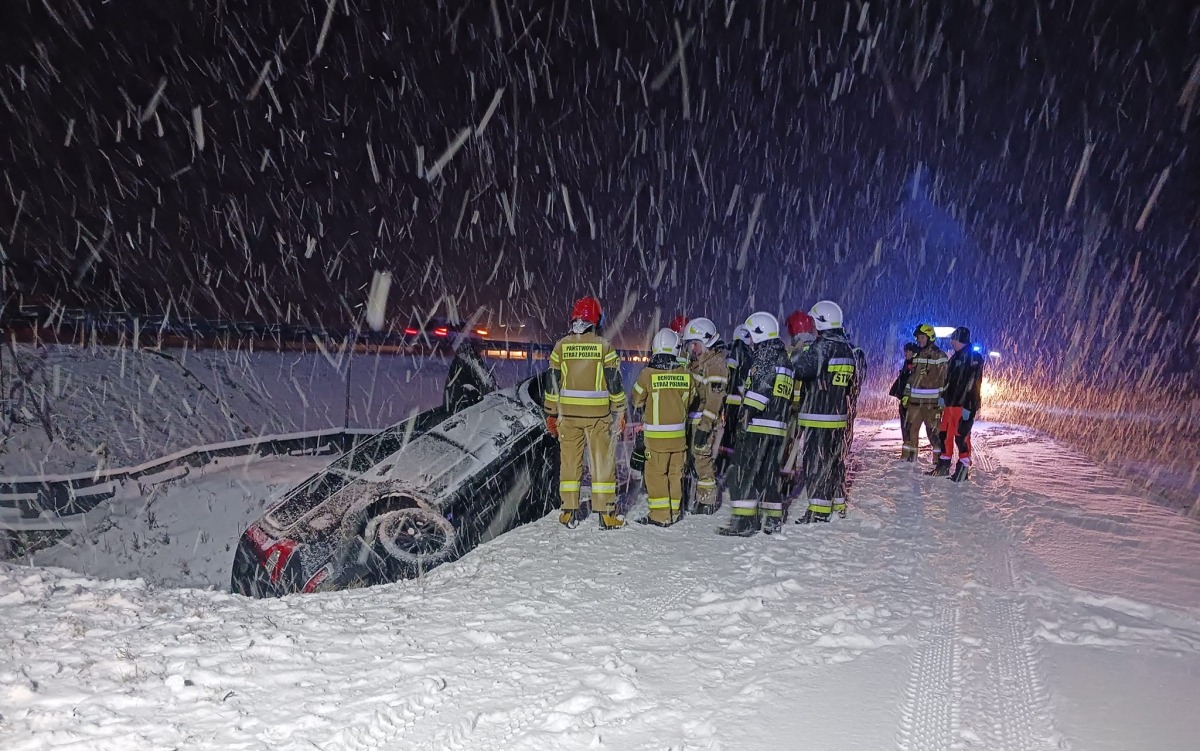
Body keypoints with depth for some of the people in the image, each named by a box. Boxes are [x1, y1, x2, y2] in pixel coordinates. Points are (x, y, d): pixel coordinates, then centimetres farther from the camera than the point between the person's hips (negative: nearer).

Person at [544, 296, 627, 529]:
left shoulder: (561, 346, 1)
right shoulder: (604, 346, -5)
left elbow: (552, 383, 4)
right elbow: (615, 383, -4)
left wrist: (551, 414, 11)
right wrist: (620, 413, 5)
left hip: (568, 413, 2)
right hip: (598, 414, -2)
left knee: (569, 461, 9)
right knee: (602, 461, 4)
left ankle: (570, 513, 12)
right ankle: (606, 514, 5)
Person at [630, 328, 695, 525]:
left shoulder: (647, 374, -12)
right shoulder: (686, 375, -4)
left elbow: (637, 401, 2)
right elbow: (691, 400, 9)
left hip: (655, 434, -3)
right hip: (679, 434, 3)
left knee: (655, 473, 4)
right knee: (675, 473, 13)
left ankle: (660, 515, 5)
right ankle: (674, 513, 21)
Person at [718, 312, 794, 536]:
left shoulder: (764, 359, -10)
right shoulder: (784, 360, 18)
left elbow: (757, 393, -19)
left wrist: (746, 420, -18)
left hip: (758, 426, -9)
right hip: (778, 427, 9)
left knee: (743, 472, -6)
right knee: (769, 472, 15)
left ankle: (743, 520, -8)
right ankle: (773, 519, 19)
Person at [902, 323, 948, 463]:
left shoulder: (939, 356, -6)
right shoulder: (917, 355, 16)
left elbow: (944, 378, -9)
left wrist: (942, 399, -14)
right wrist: (906, 394, 18)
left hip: (931, 401, -7)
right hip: (915, 399, 7)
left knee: (933, 430, -6)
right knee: (910, 428, 7)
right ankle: (907, 458, 14)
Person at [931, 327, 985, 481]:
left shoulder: (974, 357, -12)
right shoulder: (956, 357, 17)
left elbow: (972, 384, -18)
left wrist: (968, 407, -22)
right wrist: (943, 397, 21)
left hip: (963, 406, -9)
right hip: (951, 404, 9)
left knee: (962, 436, -5)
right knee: (945, 435, 12)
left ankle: (963, 468, 3)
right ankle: (943, 465, 21)